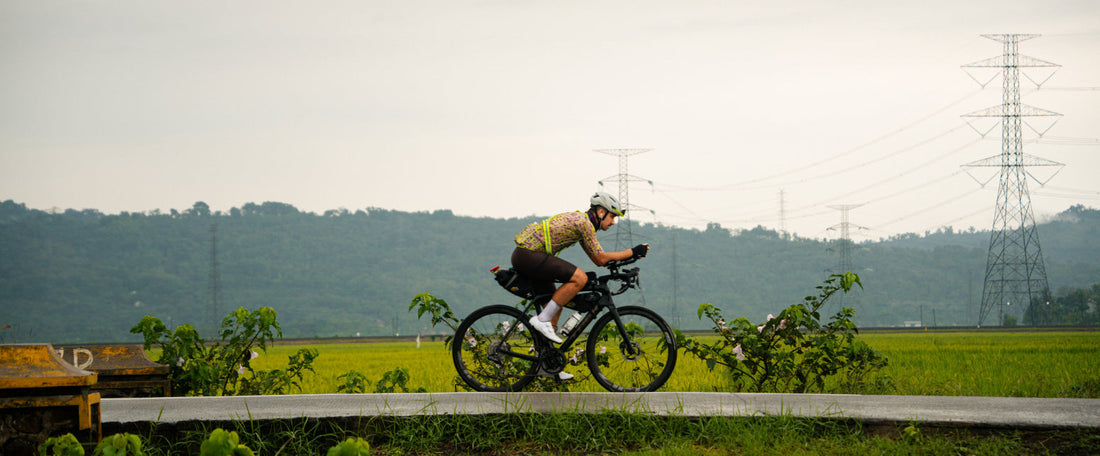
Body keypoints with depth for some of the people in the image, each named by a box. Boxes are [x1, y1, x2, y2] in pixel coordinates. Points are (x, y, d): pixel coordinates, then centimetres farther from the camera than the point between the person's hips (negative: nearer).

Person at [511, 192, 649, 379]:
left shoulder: (579, 220, 20)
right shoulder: (584, 222, -11)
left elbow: (597, 259, 23)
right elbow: (601, 259, -10)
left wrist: (628, 257, 15)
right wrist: (632, 252, -5)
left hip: (523, 254, 11)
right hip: (528, 254, -11)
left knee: (555, 306, 14)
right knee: (579, 278, -19)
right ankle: (542, 320, -12)